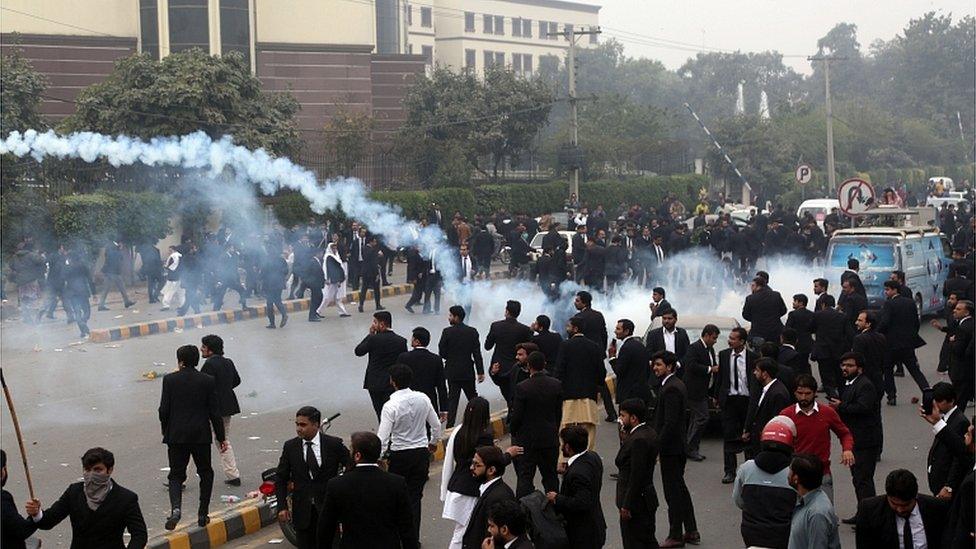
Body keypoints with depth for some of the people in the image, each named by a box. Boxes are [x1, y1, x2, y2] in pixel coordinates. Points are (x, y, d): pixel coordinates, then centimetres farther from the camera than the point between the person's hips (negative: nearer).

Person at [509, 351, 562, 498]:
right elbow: (559, 413, 4)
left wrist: (513, 432, 6)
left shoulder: (522, 388, -17)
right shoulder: (556, 385, -4)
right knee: (550, 476, 14)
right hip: (550, 438, 4)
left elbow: (516, 415, -12)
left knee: (525, 477, 2)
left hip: (527, 439, -4)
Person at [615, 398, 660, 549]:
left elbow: (637, 476, -23)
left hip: (635, 503, -10)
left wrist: (626, 505, -19)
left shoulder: (638, 440, -23)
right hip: (647, 499, 10)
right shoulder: (649, 432, 8)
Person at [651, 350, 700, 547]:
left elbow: (670, 422, -24)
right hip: (679, 445, 10)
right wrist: (659, 443, 17)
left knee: (673, 491, -2)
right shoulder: (677, 384, 12)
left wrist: (658, 446, -19)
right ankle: (691, 531, 25)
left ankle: (675, 536, 5)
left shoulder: (671, 389, -20)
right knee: (680, 488, 17)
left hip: (671, 448, -10)